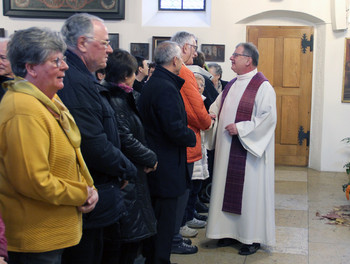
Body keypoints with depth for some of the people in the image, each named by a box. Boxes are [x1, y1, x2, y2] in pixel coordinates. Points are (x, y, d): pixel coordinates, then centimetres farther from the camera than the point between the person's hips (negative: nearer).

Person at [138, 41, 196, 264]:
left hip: (153, 160, 10)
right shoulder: (166, 89, -20)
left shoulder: (151, 84, 11)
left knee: (155, 215, 20)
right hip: (167, 164, -10)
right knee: (165, 217, 0)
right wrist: (192, 137, -7)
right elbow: (176, 130, -25)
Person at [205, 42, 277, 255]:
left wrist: (240, 129, -20)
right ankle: (231, 232, 24)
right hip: (227, 149, 8)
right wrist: (211, 114, 0)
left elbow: (268, 118, -18)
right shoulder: (232, 84, 13)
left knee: (249, 190, 0)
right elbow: (217, 106, 22)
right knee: (229, 189, 12)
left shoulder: (262, 86, -12)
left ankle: (253, 237, 12)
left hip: (248, 150, -8)